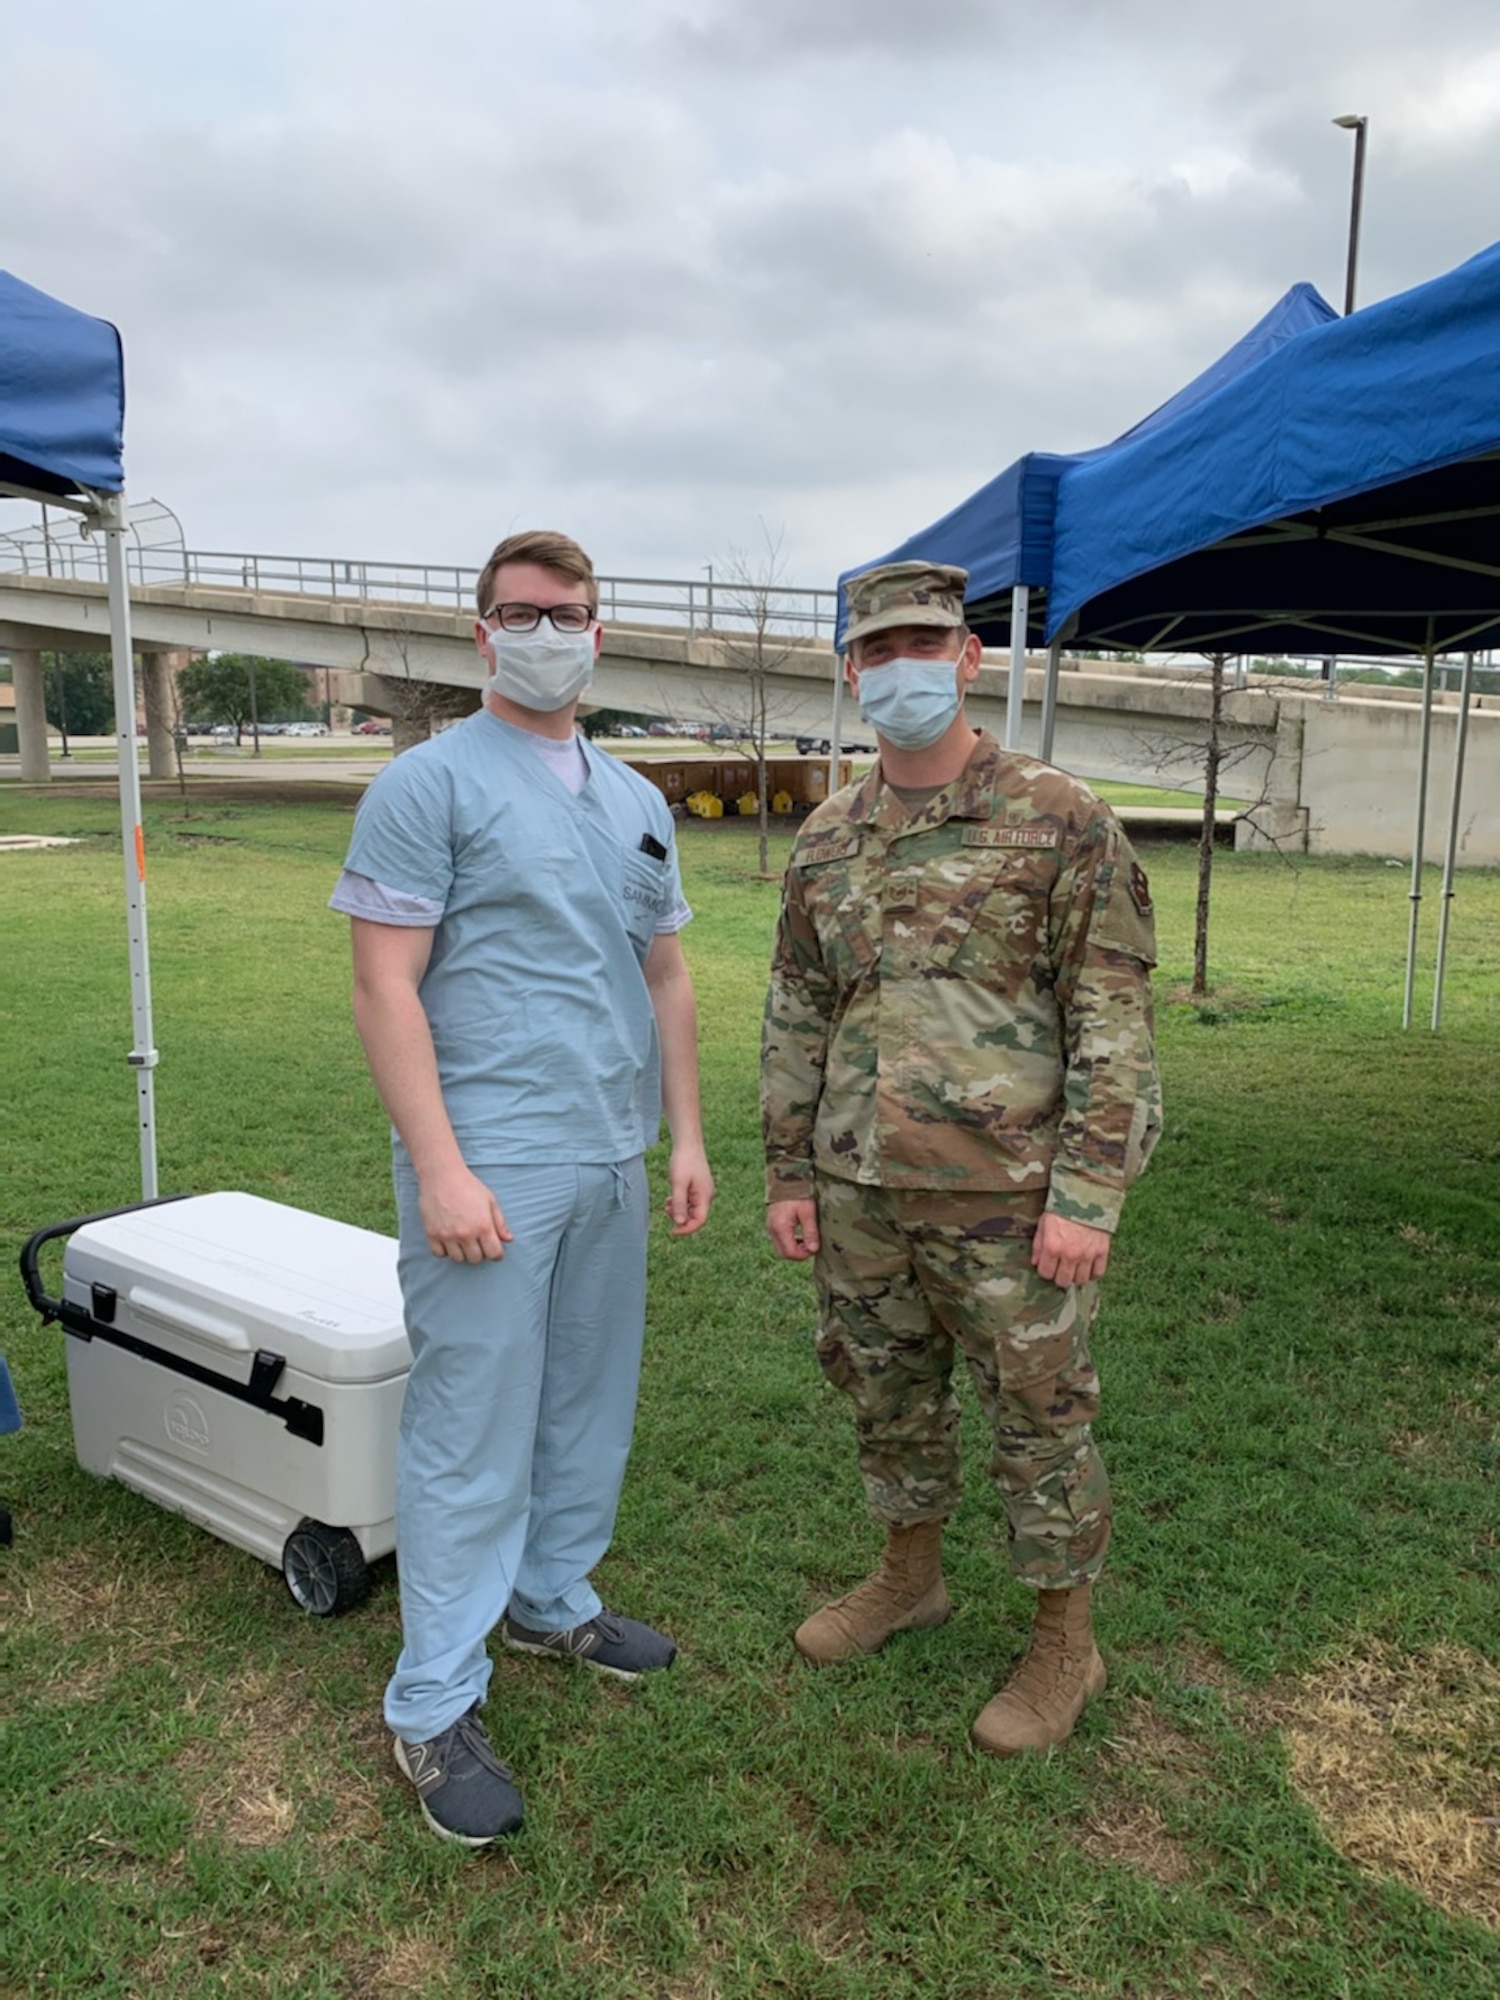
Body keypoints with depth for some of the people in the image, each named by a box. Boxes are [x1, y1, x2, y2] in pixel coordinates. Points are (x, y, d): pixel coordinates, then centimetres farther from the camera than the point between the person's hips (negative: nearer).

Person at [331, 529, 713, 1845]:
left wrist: (686, 1135, 13)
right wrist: (439, 1167, -19)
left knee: (592, 1406, 18)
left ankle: (554, 1601, 38)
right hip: (492, 1164, -7)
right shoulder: (430, 785, -7)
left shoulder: (636, 802, 14)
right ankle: (435, 1710, 14)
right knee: (473, 1432, 0)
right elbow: (385, 989, -13)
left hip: (612, 1159, 7)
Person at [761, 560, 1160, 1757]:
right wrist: (789, 1174, 9)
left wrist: (1086, 1196, -16)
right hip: (859, 1194, 5)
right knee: (888, 1399, 20)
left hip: (1005, 1196, -5)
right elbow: (796, 1017, 12)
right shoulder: (827, 840, 7)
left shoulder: (1059, 819, -9)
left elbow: (1112, 1018, -11)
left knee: (1039, 1418, 9)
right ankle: (909, 1579, 43)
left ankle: (1065, 1643, 29)